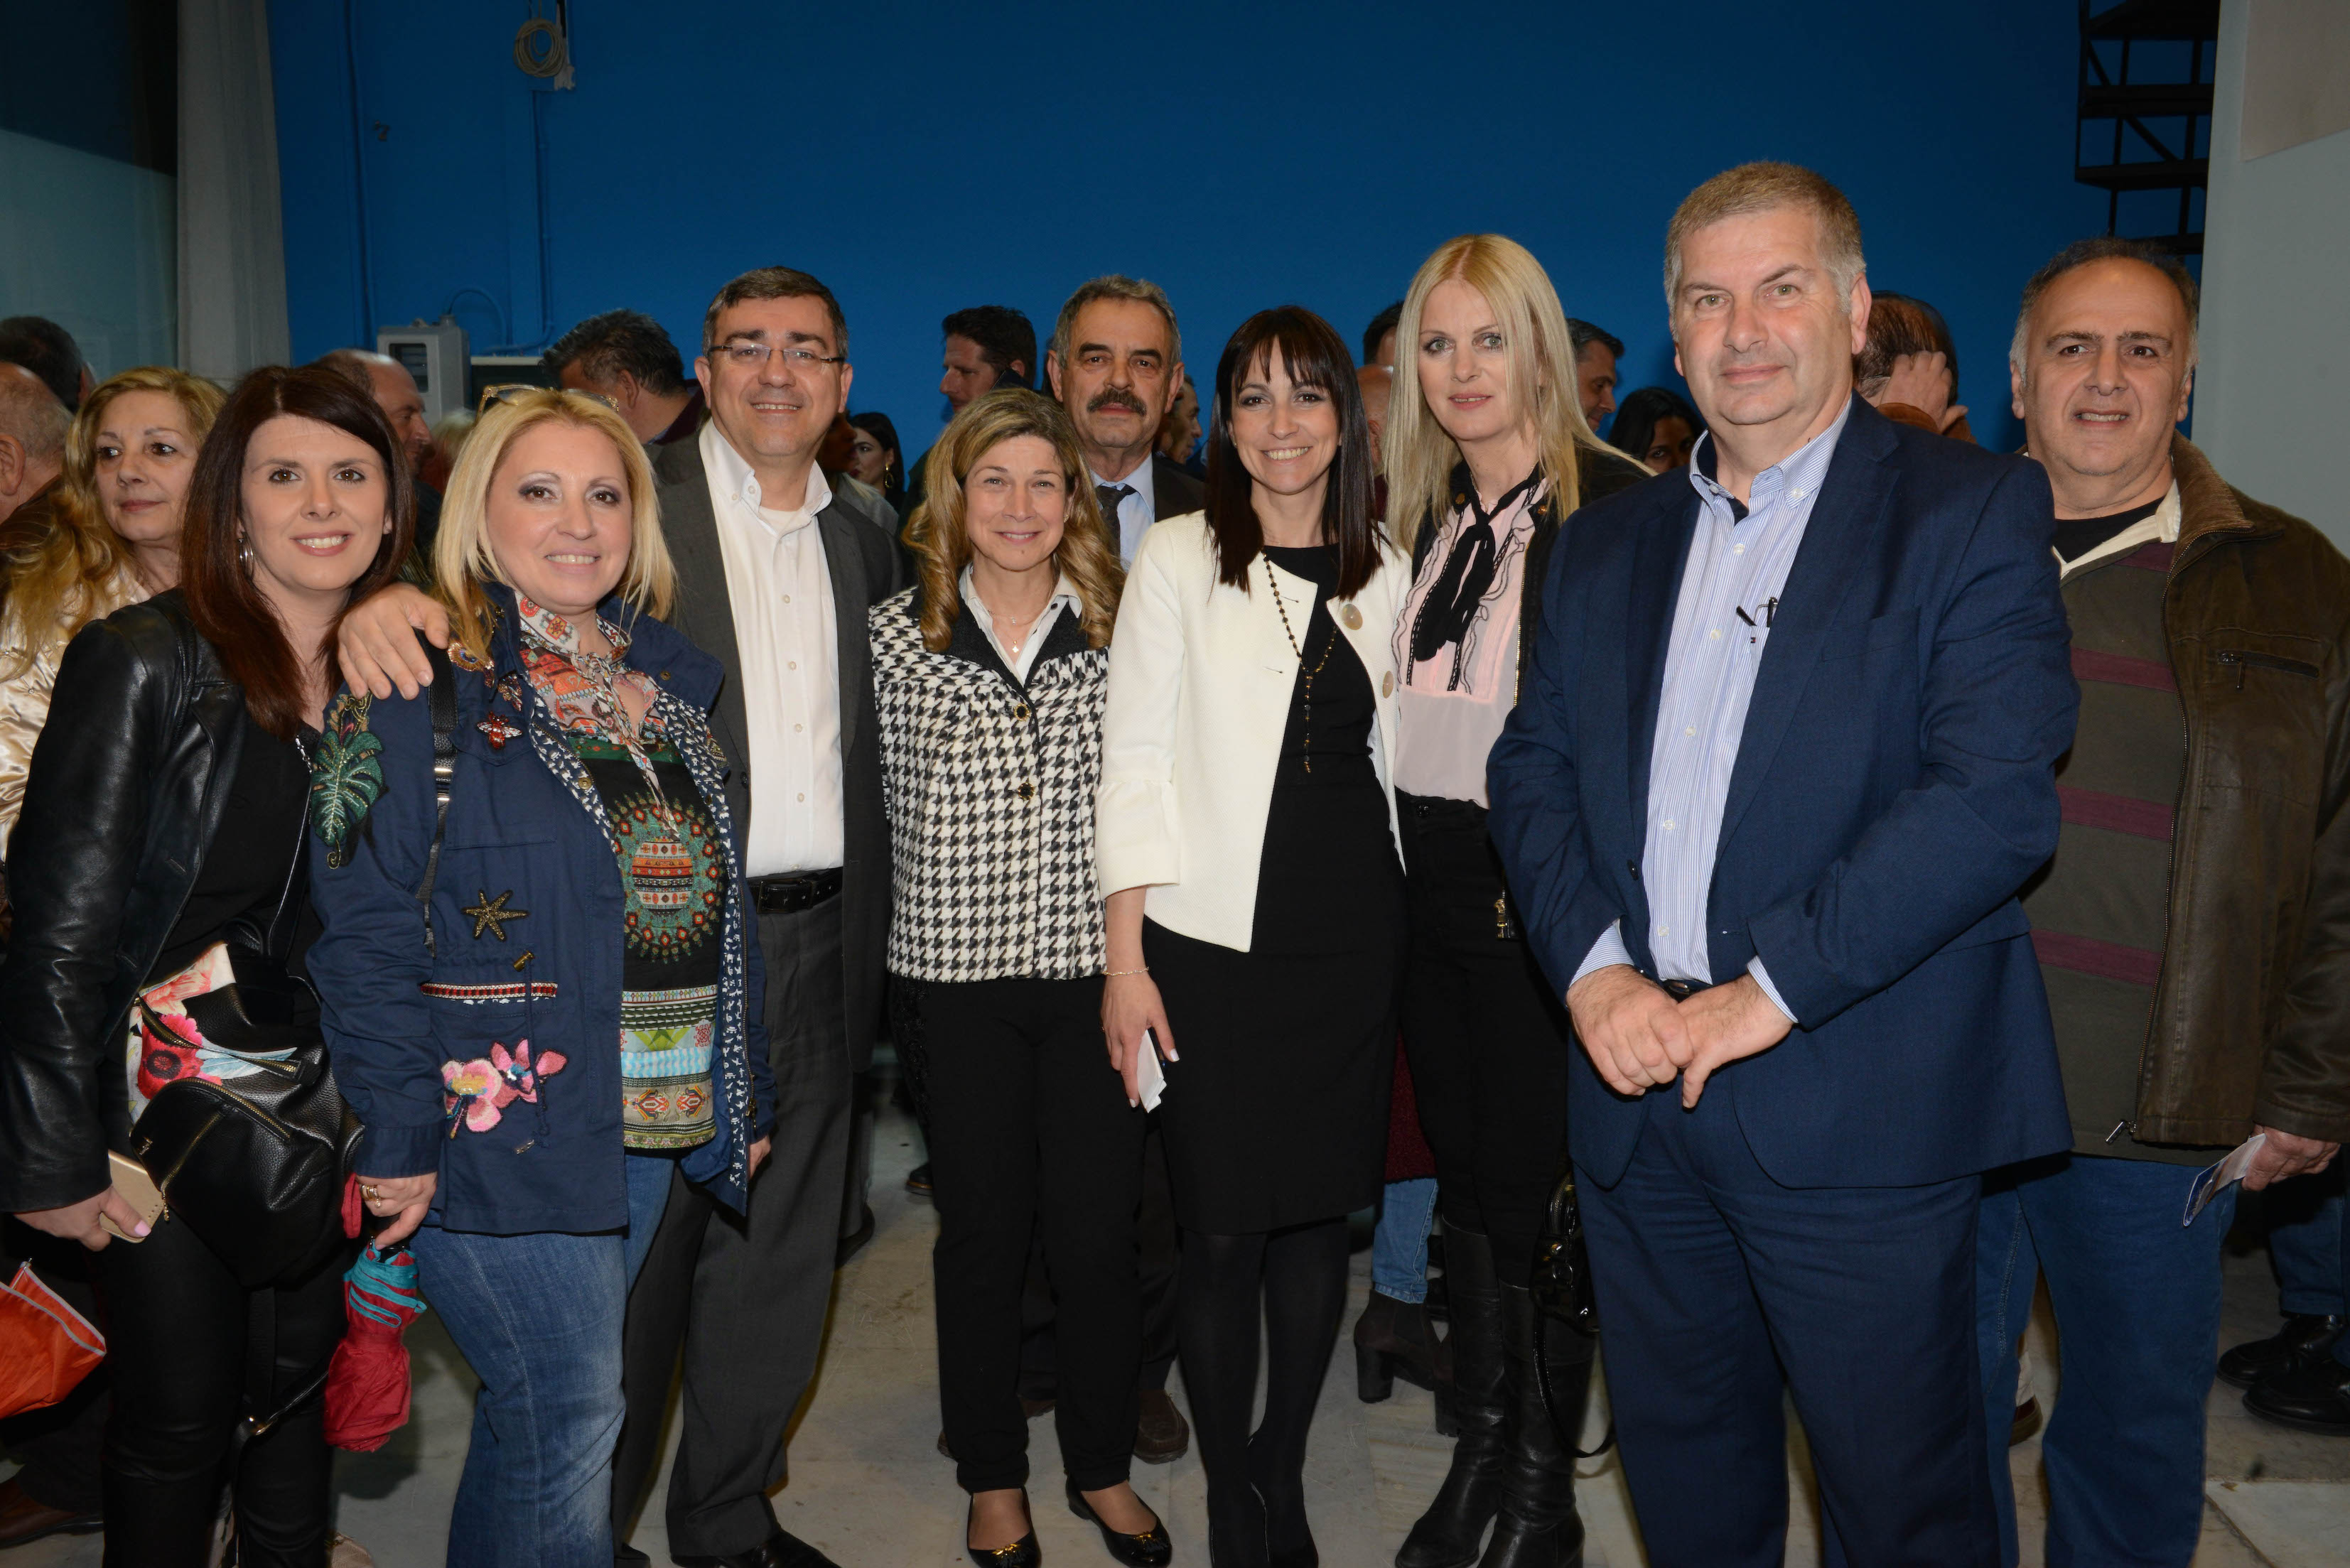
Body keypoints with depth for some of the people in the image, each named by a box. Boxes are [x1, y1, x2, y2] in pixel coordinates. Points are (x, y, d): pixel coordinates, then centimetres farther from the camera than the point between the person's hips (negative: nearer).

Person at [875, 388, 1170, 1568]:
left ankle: (1103, 1468, 29)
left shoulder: (1118, 630, 3)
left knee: (1098, 1228, 7)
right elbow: (885, 798, 5)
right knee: (982, 1230, 11)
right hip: (958, 976, 0)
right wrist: (944, 910, 4)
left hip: (1095, 965, 1)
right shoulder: (897, 633, 1)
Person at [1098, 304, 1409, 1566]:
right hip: (1215, 940, -3)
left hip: (1353, 934, 3)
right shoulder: (1178, 558, 0)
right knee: (1223, 1231, 1)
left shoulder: (1382, 571, 10)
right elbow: (1133, 762, -3)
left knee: (1323, 1215, 11)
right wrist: (1125, 958, -7)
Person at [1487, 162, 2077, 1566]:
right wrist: (1594, 966, -9)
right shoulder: (1607, 545, 13)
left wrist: (1773, 989, -18)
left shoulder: (1973, 513, -4)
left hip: (1859, 1111, -4)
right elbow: (1533, 768, 8)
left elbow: (1998, 796, -16)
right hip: (1638, 1090, 5)